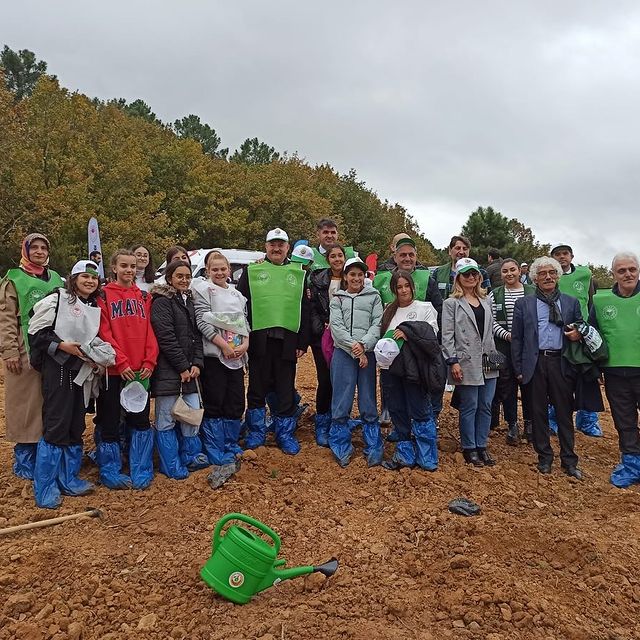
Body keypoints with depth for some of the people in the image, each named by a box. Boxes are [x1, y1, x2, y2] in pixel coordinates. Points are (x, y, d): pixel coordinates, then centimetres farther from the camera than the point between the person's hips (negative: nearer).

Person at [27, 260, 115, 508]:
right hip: (58, 367, -6)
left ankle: (69, 480, 21)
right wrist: (62, 345, -16)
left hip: (82, 370, 6)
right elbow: (36, 332, -7)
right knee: (56, 426, -7)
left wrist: (99, 359, 3)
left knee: (76, 427, 10)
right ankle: (44, 489, 3)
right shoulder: (57, 299, -3)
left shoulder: (96, 308, 15)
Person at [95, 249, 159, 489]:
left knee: (141, 420, 7)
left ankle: (141, 471, 17)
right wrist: (121, 362, -15)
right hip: (113, 369, -3)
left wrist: (149, 361, -5)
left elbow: (150, 330, 7)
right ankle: (110, 472, 18)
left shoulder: (144, 297, 13)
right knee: (110, 421, 6)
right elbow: (104, 332, -7)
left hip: (141, 370, 3)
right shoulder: (104, 295, 1)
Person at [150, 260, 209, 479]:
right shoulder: (162, 301, -8)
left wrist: (197, 364, 0)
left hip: (189, 369, 7)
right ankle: (171, 466, 12)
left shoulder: (189, 301, 16)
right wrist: (183, 367, -14)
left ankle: (191, 456, 26)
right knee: (166, 419, 2)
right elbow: (166, 338, -15)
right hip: (168, 370, -7)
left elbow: (197, 334, 13)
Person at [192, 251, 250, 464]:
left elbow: (245, 322, 16)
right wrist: (224, 345, -16)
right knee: (214, 403, -2)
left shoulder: (237, 294, 19)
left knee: (236, 402, 9)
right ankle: (215, 452, 7)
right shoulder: (203, 289, -1)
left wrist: (245, 344, -3)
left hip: (237, 356, 6)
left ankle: (231, 445, 23)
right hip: (214, 355, -6)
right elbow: (202, 321, -11)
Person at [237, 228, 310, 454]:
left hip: (287, 340, 1)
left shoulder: (298, 274, 11)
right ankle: (256, 431, 23)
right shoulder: (251, 271, 7)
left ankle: (285, 434, 20)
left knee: (286, 389, 7)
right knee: (257, 388, 8)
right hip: (258, 339, -1)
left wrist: (303, 342, 3)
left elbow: (304, 310, 10)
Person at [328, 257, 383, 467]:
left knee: (368, 402, 3)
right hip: (343, 353, 0)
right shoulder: (337, 299, 12)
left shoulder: (374, 297, 12)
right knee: (341, 402, 0)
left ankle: (373, 449, 11)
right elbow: (336, 326, 0)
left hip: (367, 353, 0)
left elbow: (378, 324, 2)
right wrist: (353, 347, -12)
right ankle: (341, 449, 11)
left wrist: (363, 345, -13)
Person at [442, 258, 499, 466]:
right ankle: (469, 449, 14)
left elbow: (490, 332, 18)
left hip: (487, 364, 6)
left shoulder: (486, 301, 15)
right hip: (466, 363, -5)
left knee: (486, 406, 9)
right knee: (469, 407, 1)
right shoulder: (451, 303, -3)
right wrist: (453, 362, -13)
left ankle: (481, 446, 21)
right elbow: (447, 336, -7)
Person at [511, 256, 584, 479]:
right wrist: (518, 369, 1)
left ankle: (569, 460, 16)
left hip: (561, 363, 1)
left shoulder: (571, 303, 11)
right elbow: (517, 338, 6)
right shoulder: (524, 304, 7)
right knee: (538, 412, 7)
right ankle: (544, 457, 20)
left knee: (565, 412, 5)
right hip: (536, 364, 0)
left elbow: (581, 330, 18)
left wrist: (578, 334, -7)